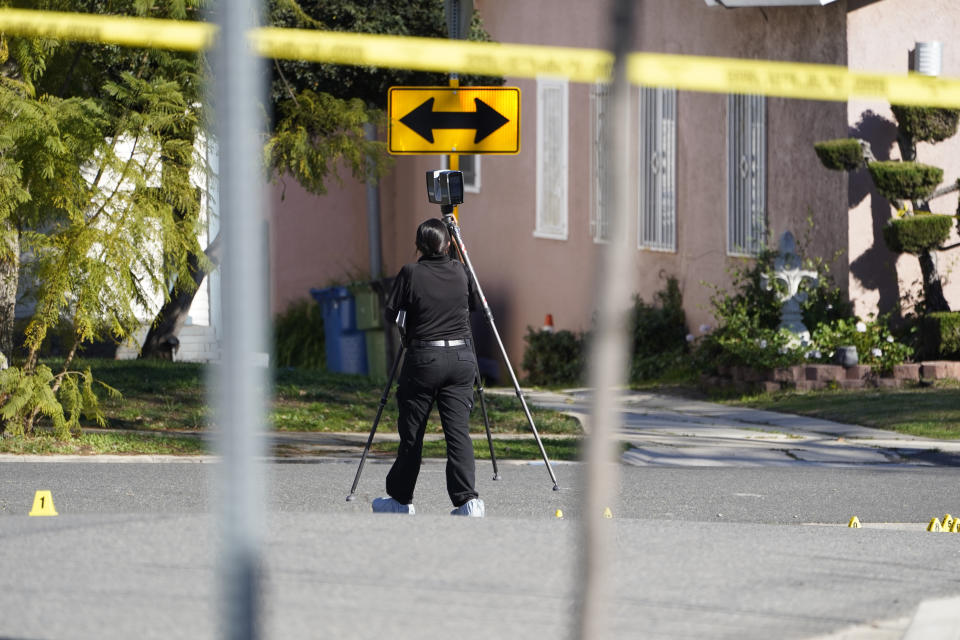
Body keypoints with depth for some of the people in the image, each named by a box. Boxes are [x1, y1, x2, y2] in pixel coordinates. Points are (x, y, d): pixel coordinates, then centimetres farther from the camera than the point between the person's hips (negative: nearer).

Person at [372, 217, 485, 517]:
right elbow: (473, 304, 21)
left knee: (411, 433, 9)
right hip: (462, 357, 3)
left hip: (424, 359, -3)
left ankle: (401, 499, 20)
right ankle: (468, 500, -13)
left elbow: (391, 312, 0)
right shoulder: (460, 271, 4)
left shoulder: (411, 273, -7)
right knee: (458, 431, -1)